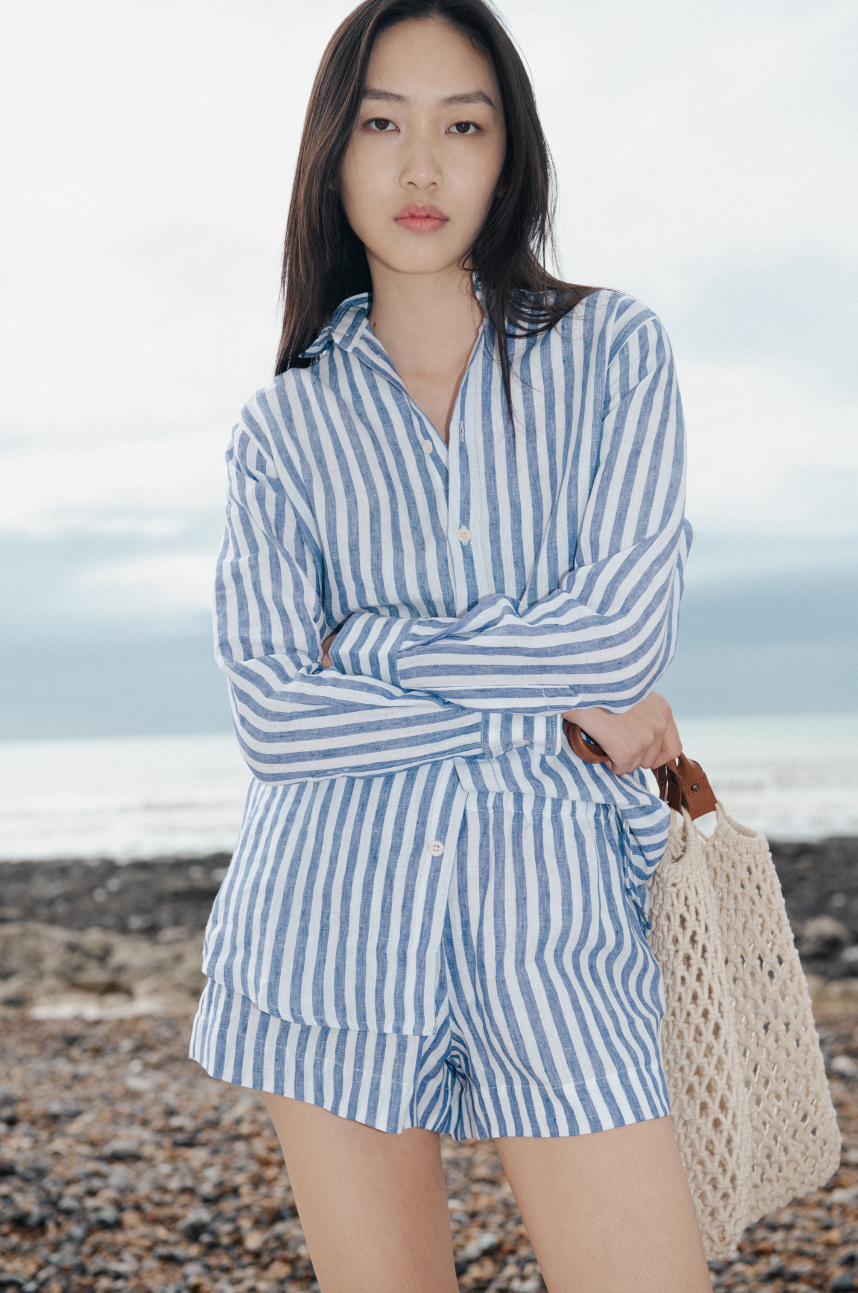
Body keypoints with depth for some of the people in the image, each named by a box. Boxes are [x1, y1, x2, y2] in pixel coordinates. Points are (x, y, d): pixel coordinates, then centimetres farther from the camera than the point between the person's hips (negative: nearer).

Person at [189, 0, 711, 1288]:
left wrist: (366, 646, -4)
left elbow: (624, 628, -8)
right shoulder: (287, 423, 7)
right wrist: (553, 701, -7)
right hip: (334, 906, 1)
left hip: (552, 903, -1)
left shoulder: (612, 350, 5)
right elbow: (274, 710, -5)